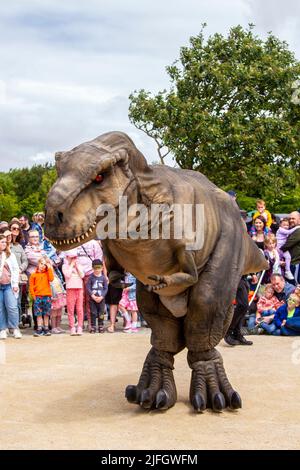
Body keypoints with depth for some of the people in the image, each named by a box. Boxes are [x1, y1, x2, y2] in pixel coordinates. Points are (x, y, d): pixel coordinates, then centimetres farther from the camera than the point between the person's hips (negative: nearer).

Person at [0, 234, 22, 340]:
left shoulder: (10, 255, 7)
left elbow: (16, 270, 5)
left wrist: (15, 284, -2)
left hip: (9, 285, -1)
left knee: (12, 307, -9)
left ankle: (15, 329, -2)